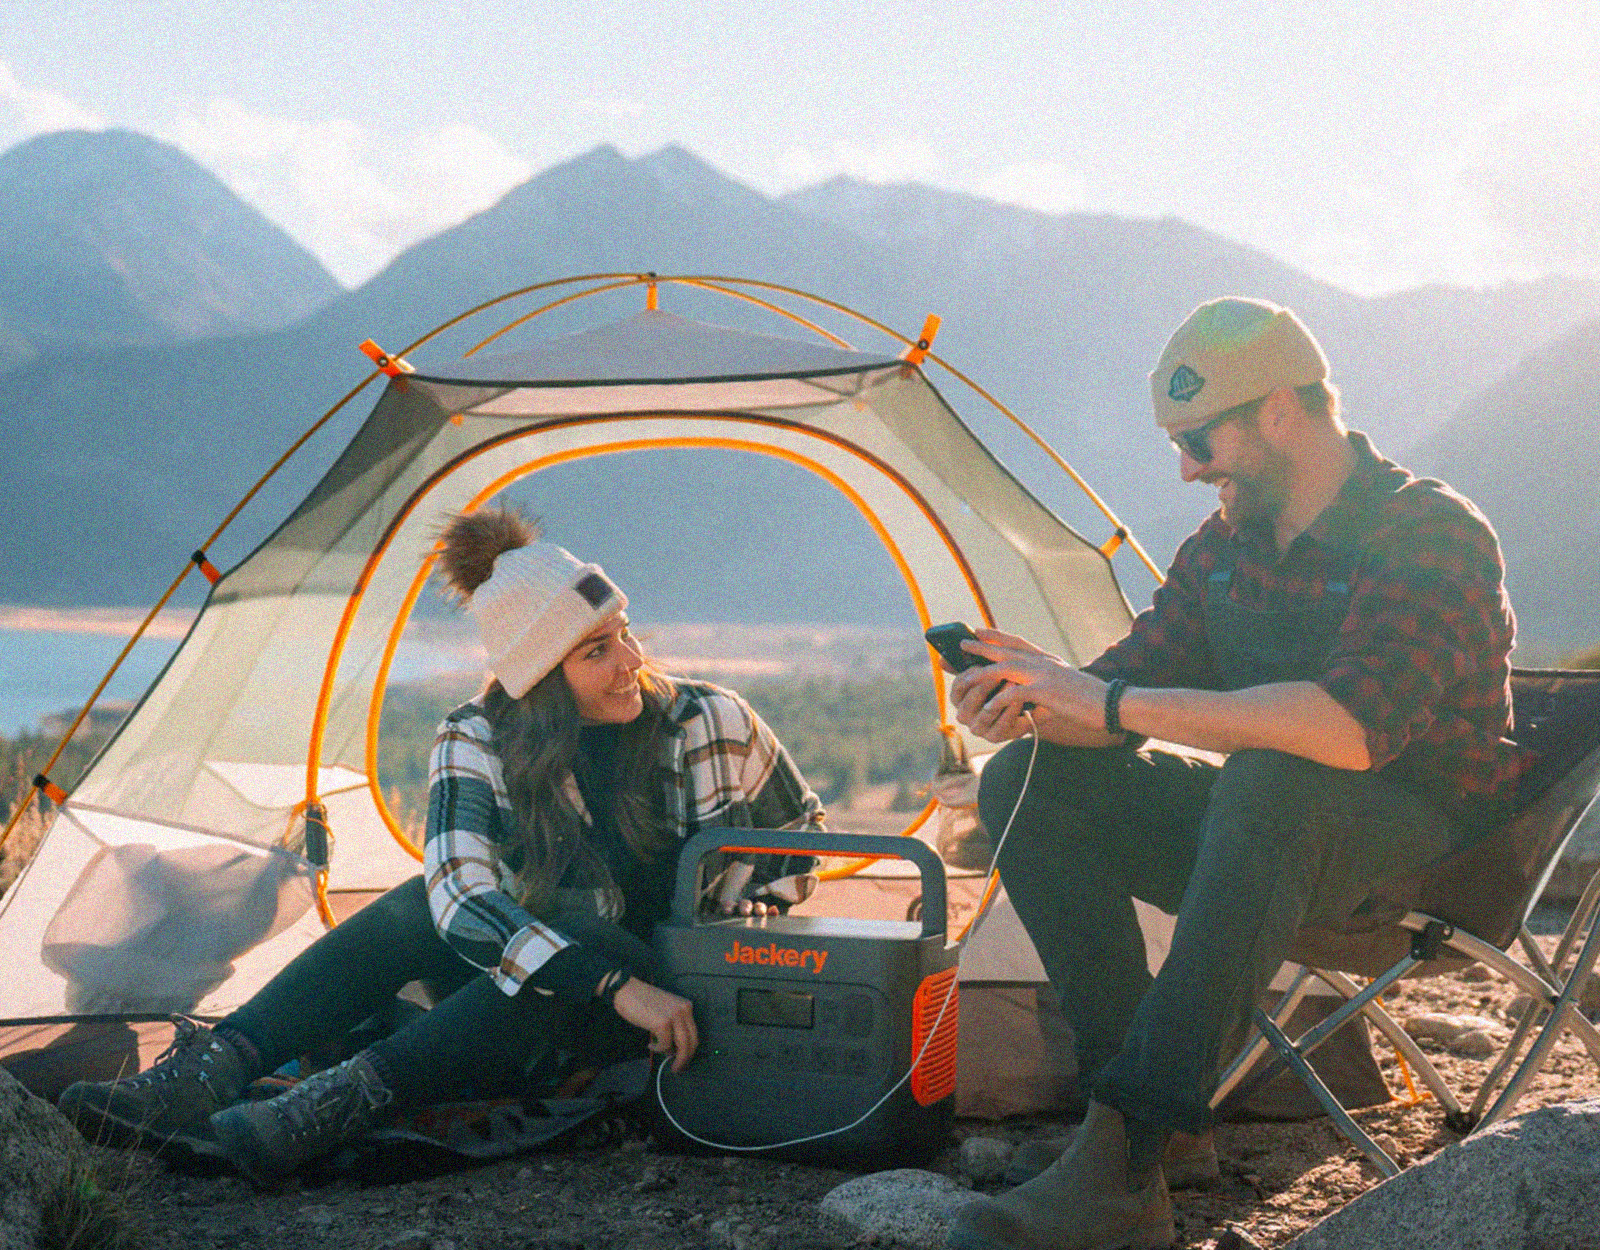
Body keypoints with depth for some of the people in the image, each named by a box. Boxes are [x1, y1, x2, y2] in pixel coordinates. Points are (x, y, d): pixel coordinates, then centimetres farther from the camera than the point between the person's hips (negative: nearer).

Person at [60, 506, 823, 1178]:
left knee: (591, 941, -38)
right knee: (421, 909, -28)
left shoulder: (713, 727, -14)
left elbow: (803, 832, 6)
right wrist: (616, 987, -42)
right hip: (539, 997, 3)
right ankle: (206, 1078, -39)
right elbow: (461, 890, -31)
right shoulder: (478, 744, -13)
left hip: (675, 999, -2)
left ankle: (330, 1109, -49)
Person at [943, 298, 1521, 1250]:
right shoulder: (1225, 546, 6)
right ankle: (1145, 1091, -17)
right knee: (1030, 783, -11)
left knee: (1270, 781, -40)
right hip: (1274, 832, 7)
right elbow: (1135, 679, 7)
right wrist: (1038, 694, -18)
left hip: (1427, 840, -7)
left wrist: (1113, 704, -34)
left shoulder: (1433, 535, -19)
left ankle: (1126, 1154, -41)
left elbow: (1351, 728, -35)